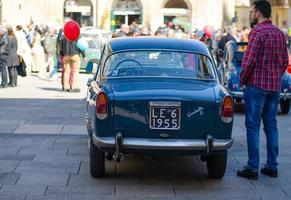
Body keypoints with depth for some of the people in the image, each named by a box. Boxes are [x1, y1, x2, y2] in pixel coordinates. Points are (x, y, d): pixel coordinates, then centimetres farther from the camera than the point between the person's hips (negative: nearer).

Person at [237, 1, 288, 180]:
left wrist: (243, 81, -4)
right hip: (275, 86, 7)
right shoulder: (280, 33, 10)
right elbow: (285, 61, 14)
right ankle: (272, 166, 15)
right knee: (271, 125, 12)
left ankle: (253, 167, 0)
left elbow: (249, 60, -17)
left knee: (253, 126, -2)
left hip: (256, 85, -7)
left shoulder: (258, 32, -13)